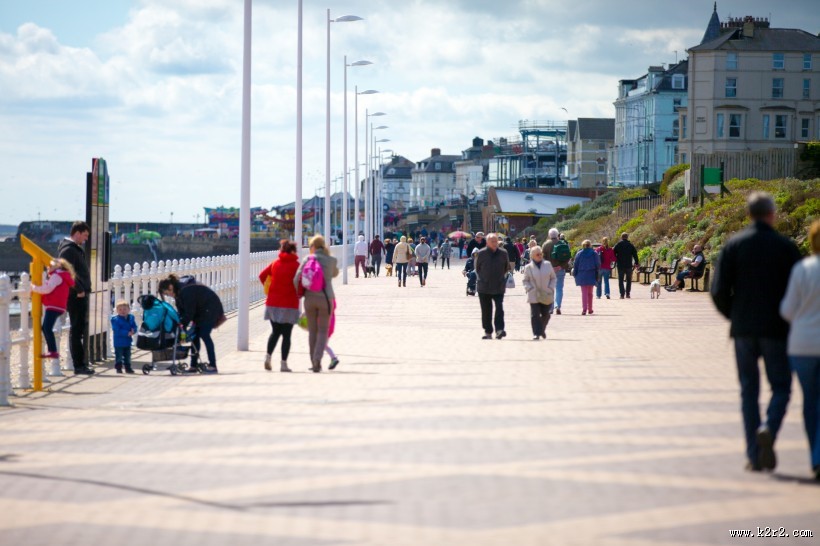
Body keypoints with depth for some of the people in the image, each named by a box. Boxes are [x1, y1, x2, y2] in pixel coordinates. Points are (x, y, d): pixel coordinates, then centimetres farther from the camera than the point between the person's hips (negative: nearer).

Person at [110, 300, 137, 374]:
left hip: (127, 341, 5)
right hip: (119, 342, -5)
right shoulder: (115, 319, -13)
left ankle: (128, 368, 24)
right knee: (119, 356, -2)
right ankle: (118, 368, 8)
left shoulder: (131, 318, 4)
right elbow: (117, 330, -21)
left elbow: (134, 327, 4)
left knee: (127, 356, 14)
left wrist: (133, 331, -20)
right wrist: (127, 333, -25)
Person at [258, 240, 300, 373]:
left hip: (273, 303, 4)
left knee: (275, 332, 18)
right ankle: (283, 363, 0)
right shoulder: (296, 265, -8)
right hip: (289, 305, -4)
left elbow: (262, 275, 5)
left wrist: (268, 288, 17)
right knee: (286, 334, 3)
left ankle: (268, 355, 0)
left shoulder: (275, 263, 5)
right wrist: (299, 294, 3)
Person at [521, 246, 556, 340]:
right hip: (534, 296, -2)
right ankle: (536, 333, -6)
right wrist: (529, 289, -10)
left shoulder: (548, 265, 4)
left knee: (545, 314, 11)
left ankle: (542, 329, 36)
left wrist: (551, 288, -3)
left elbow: (553, 278, 11)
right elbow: (525, 281, 7)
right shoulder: (528, 267, 0)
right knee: (535, 314, -9)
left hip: (546, 296, 2)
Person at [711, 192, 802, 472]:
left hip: (743, 330, 2)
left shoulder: (733, 245, 0)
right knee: (781, 387, 7)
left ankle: (754, 456, 7)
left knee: (749, 391, 9)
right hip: (776, 330, -2)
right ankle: (769, 429, -21)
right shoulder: (786, 246, -4)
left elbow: (719, 292, -3)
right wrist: (790, 320, 12)